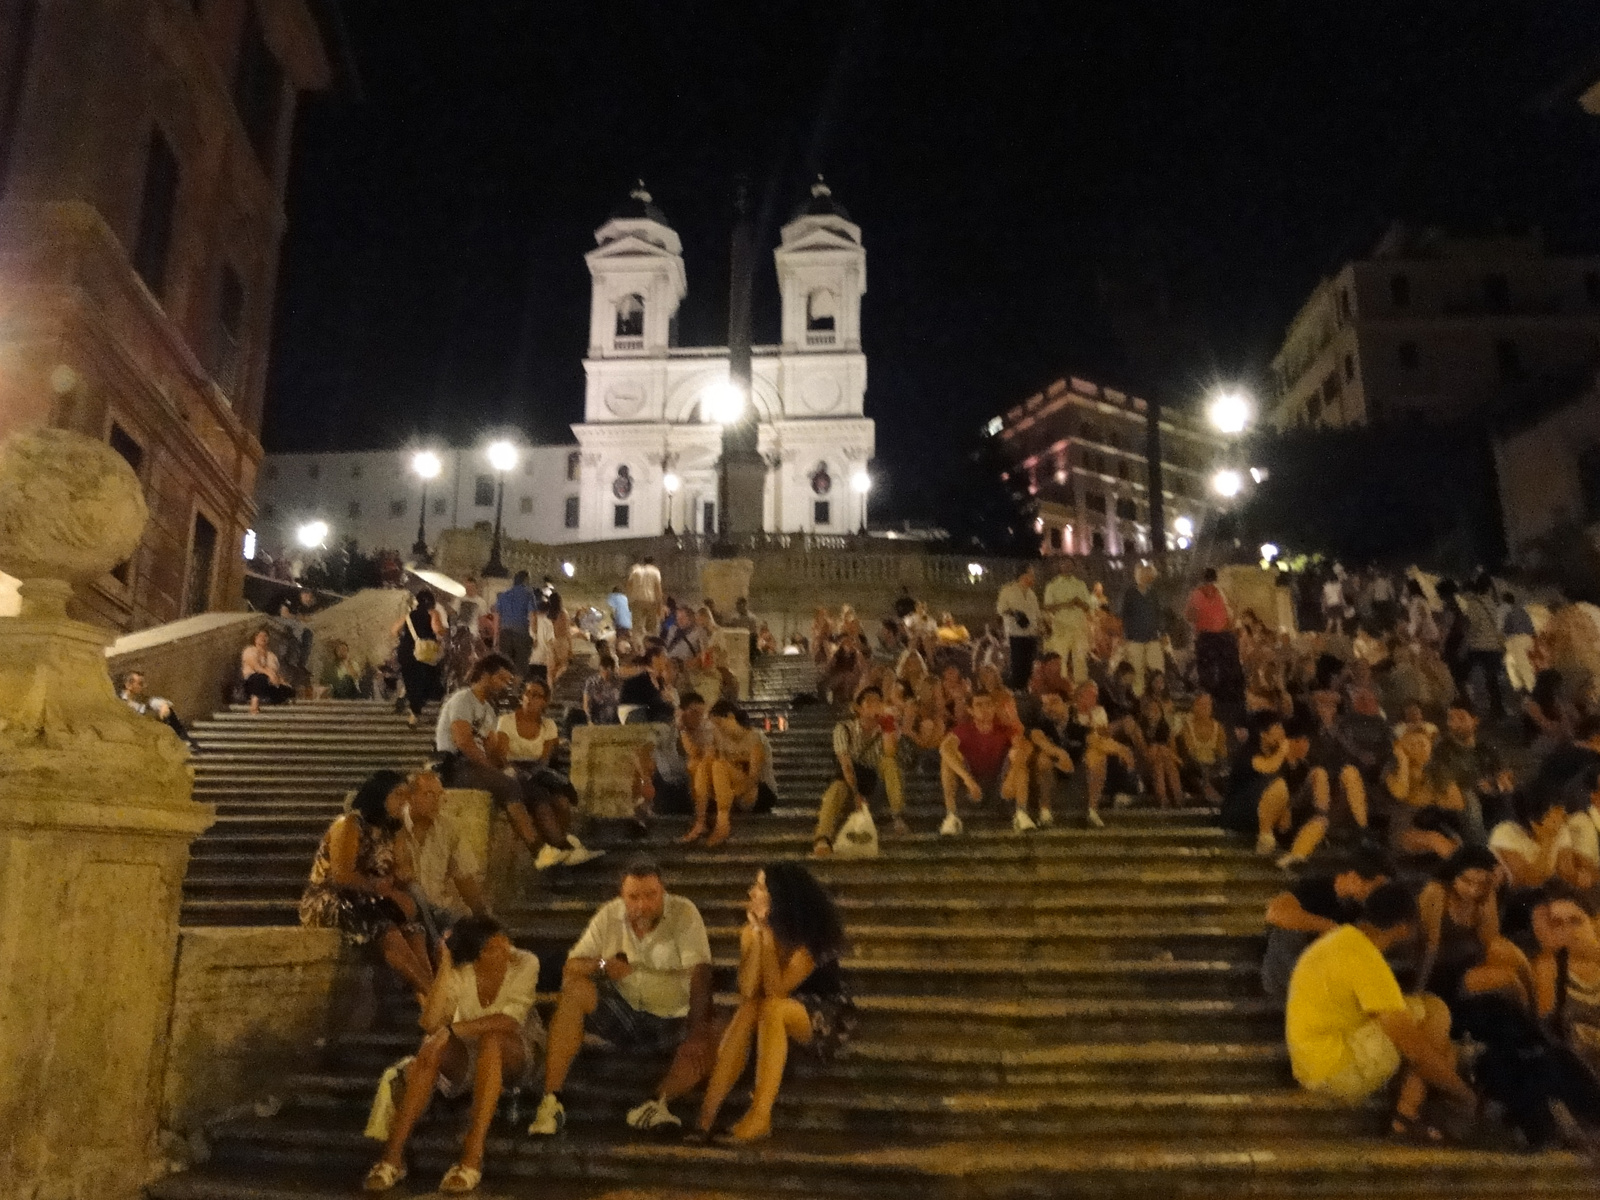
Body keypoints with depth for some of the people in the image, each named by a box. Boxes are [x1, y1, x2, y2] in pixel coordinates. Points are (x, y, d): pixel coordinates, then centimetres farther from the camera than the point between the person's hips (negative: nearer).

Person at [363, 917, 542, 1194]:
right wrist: (444, 968, -31)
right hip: (468, 1056, 3)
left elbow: (509, 1022, -29)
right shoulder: (459, 972, -13)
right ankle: (393, 1156, -26)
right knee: (431, 1050, -30)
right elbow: (430, 1024, -26)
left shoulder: (525, 964, -19)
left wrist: (450, 1030, -32)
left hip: (516, 1054, -2)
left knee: (490, 1040, -37)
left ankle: (472, 1158, -39)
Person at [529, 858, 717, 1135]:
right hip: (621, 1013, 2)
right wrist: (602, 965, -31)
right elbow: (571, 967, -8)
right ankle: (551, 1100, -22)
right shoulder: (610, 915, -5)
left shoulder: (684, 914, -14)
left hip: (673, 1019, -2)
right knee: (574, 990, -24)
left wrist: (698, 1027, -38)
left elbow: (700, 974, -23)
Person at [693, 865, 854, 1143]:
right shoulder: (750, 931, -6)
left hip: (828, 1015, -5)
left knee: (771, 1009, -34)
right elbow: (747, 991, -20)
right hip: (776, 1019, 5)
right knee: (748, 1009, -29)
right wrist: (757, 936, -26)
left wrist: (768, 937, -30)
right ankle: (707, 1114, -34)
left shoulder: (812, 935, -22)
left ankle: (760, 1118, -35)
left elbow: (776, 991, -30)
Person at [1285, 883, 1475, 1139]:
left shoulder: (1341, 939, 10)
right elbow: (1416, 1049, -18)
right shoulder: (1366, 961, -19)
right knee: (1435, 1011, -4)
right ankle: (1407, 1116, -7)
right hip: (1339, 1072, -9)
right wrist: (1468, 1096, -4)